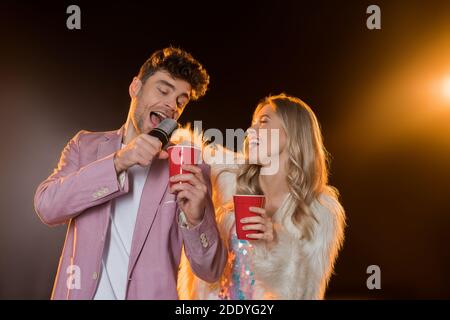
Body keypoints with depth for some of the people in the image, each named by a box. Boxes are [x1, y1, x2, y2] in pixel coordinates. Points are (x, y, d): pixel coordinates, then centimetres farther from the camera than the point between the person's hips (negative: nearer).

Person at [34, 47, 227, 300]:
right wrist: (117, 162, -24)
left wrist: (196, 220, -27)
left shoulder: (192, 169, -6)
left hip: (151, 293, -1)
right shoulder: (86, 145, 1)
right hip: (81, 292, 2)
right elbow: (47, 206, -14)